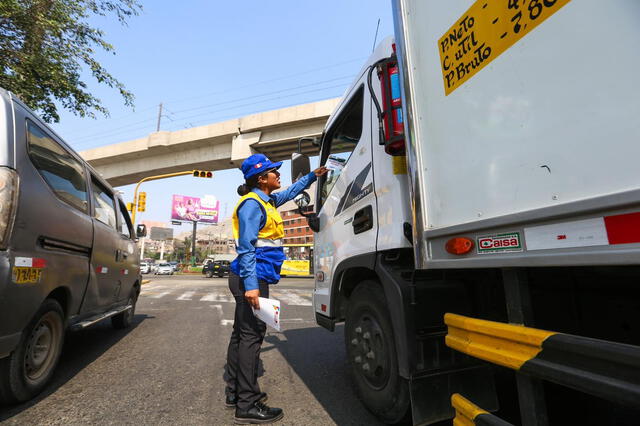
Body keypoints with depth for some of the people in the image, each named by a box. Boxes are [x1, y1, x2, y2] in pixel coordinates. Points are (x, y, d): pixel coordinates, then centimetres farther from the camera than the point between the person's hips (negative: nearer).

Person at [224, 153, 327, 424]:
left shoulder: (267, 200, 15)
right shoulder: (251, 204, -13)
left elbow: (290, 192, 34)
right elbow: (246, 247, -20)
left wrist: (313, 176, 35)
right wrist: (251, 285, -25)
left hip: (251, 278, 10)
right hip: (252, 278, -10)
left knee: (242, 333, 15)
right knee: (252, 335, -5)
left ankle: (235, 391, 29)